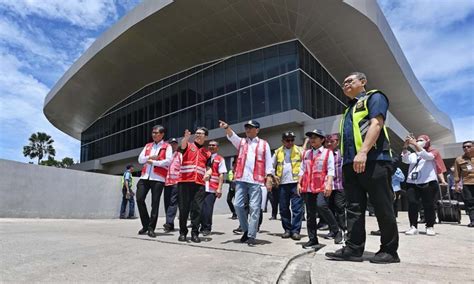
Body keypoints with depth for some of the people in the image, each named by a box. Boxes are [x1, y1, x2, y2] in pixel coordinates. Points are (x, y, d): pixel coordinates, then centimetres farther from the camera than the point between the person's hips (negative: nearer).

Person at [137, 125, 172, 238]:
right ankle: (145, 225, 16)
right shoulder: (147, 146, 20)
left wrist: (153, 162, -9)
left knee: (155, 203, -1)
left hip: (158, 178, -5)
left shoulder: (167, 147, 4)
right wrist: (150, 157, -6)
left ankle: (151, 228, 8)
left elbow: (168, 161, -10)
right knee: (139, 199, -1)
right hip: (145, 176, 5)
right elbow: (140, 159, 11)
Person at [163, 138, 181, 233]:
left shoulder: (180, 156, 11)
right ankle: (170, 225, 9)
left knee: (173, 202, -12)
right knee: (167, 203, 4)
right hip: (166, 182, 4)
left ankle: (169, 223, -20)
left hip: (176, 182, -4)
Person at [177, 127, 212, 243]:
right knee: (183, 208, 1)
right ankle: (183, 232, 13)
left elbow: (208, 167, 17)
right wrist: (186, 138, -37)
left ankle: (195, 233, 7)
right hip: (184, 181, -2)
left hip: (199, 183, 2)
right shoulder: (188, 146, 10)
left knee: (197, 208, -1)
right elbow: (183, 144, -14)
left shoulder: (207, 153, 18)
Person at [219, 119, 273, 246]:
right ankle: (246, 230, 20)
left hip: (256, 180, -3)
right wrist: (227, 127, -25)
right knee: (238, 205, 1)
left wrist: (268, 179, -4)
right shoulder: (241, 142, 16)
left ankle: (252, 236, 5)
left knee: (254, 208, -3)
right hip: (241, 179, 3)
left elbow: (268, 163, 5)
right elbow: (232, 136, -4)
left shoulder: (264, 144, 9)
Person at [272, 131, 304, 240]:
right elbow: (271, 165, 19)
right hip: (283, 183, 3)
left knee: (297, 208, -4)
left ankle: (295, 230, 2)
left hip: (296, 182, -3)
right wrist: (273, 175, 5)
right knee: (284, 208, 7)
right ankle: (287, 229, 18)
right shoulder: (278, 152, 12)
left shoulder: (299, 150, 4)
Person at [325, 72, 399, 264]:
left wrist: (363, 152, -24)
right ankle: (353, 248, 8)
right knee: (354, 208, 5)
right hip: (350, 163, 8)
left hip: (373, 160, -8)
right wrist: (346, 161, 17)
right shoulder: (349, 109, 28)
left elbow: (376, 124, -12)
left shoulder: (374, 97, 5)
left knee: (382, 208, -1)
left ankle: (390, 251, 9)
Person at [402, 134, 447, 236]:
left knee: (428, 205, 0)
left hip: (428, 183, -2)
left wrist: (415, 144, -23)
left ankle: (430, 227, 11)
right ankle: (413, 227, -2)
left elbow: (426, 156, -12)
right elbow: (405, 160, -2)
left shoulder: (433, 152, 11)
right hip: (412, 183, 2)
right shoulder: (413, 154, 17)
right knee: (412, 204, -5)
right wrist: (405, 146, -13)